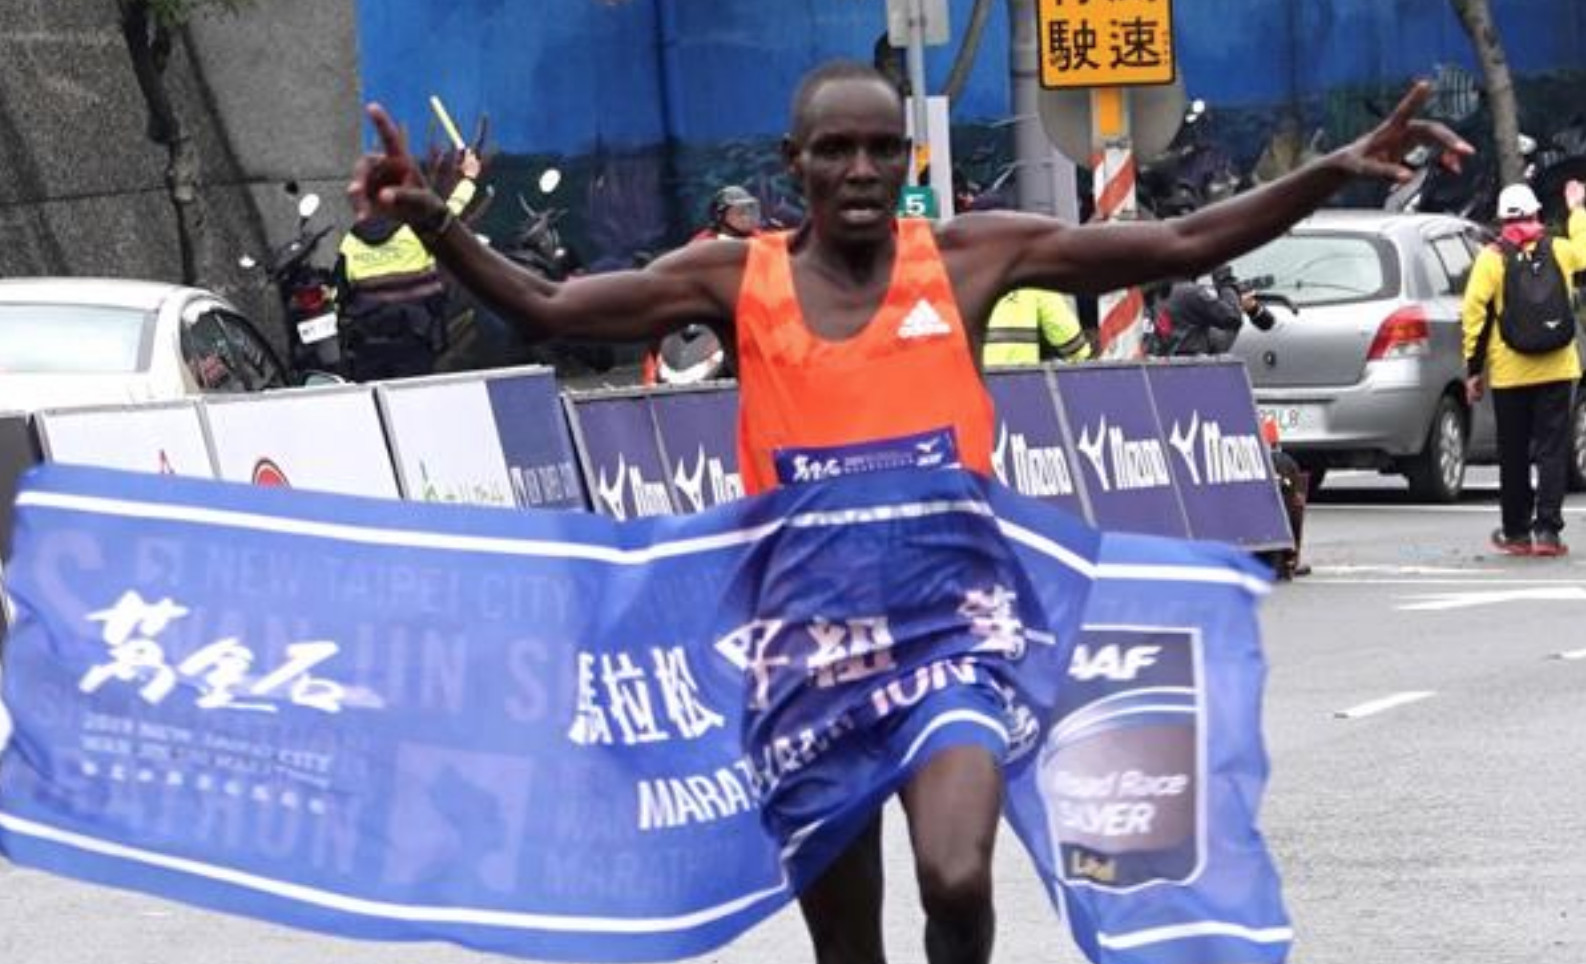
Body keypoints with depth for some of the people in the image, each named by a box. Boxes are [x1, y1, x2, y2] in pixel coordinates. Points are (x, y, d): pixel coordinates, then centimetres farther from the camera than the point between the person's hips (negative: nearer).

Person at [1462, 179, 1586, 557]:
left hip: (1509, 372, -1)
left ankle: (1516, 531, 14)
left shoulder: (1491, 258, -5)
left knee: (1513, 454, 9)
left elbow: (1475, 313, -8)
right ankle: (1547, 530, -6)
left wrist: (1473, 368, -2)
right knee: (1552, 449, 2)